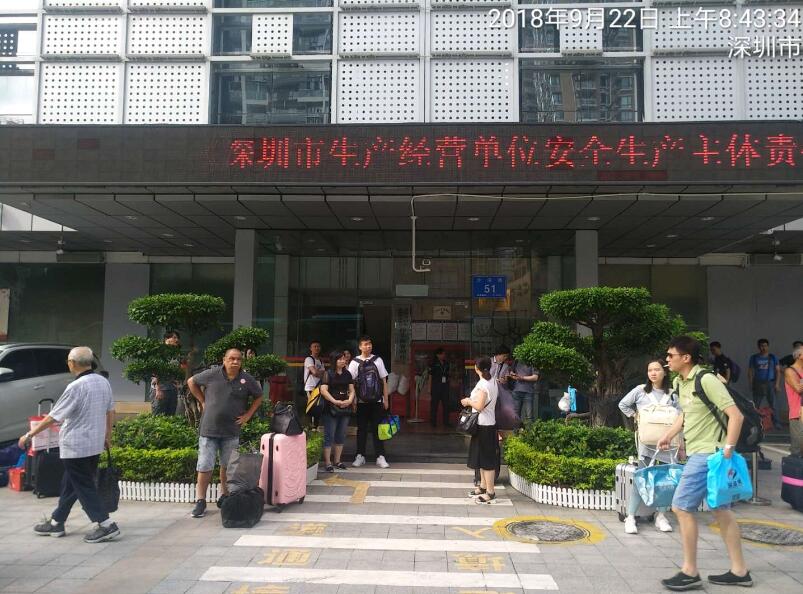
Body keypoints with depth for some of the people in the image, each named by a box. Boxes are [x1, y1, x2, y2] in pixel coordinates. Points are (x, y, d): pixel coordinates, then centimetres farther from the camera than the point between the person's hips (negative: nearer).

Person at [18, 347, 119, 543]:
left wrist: (29, 435, -7)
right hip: (95, 444, 8)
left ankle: (106, 525, -1)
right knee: (70, 484, 20)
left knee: (84, 487, 1)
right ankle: (56, 523, 32)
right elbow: (110, 411, 10)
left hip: (76, 447, -8)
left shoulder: (76, 387, -21)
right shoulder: (103, 381, 2)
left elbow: (53, 417, -18)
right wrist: (107, 436, 21)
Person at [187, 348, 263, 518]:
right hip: (209, 429, -1)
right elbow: (191, 382, 11)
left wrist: (248, 414, 5)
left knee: (228, 466, 11)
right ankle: (200, 501, 9)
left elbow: (259, 397, 13)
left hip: (231, 431, 2)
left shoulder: (247, 380, -1)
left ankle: (225, 497, 25)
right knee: (204, 466, -1)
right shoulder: (212, 374, -5)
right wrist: (202, 401, 6)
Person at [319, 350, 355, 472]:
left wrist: (349, 400, -8)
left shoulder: (347, 374, 11)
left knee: (341, 436, 12)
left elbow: (352, 390, 12)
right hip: (331, 409, -6)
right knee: (329, 436, -2)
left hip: (345, 409, 6)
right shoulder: (328, 374, -6)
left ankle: (337, 461, 23)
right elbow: (323, 390, -14)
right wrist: (335, 401, -20)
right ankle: (328, 463, 3)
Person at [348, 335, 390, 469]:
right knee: (362, 429, 7)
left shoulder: (377, 360, 4)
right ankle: (360, 456, 17)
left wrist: (385, 399, 3)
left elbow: (384, 380, 6)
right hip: (362, 401, 0)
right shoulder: (355, 362, 1)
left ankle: (380, 457, 7)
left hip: (377, 400, 0)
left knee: (377, 429, 3)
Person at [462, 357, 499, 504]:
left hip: (483, 426, -9)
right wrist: (471, 400, 14)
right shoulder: (493, 382, 9)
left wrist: (468, 402, -8)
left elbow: (479, 406, -24)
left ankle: (490, 492, 5)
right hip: (489, 423, 10)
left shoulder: (483, 384, -20)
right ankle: (483, 486, 28)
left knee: (486, 459, -2)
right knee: (482, 457, 18)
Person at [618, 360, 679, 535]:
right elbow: (623, 404, 10)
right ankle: (630, 517, 0)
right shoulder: (640, 390, 3)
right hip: (647, 442, -2)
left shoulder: (671, 395, 8)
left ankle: (661, 516, 19)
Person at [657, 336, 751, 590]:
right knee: (721, 509, 14)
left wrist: (728, 449, -21)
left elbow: (736, 415, -20)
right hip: (698, 453, 9)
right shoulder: (680, 382, 9)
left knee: (682, 507, -5)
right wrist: (669, 435, 17)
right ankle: (739, 571, 24)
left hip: (708, 454, -9)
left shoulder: (706, 380, -19)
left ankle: (690, 573, 7)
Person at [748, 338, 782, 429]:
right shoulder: (754, 357, 9)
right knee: (755, 405, -1)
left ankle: (776, 423, -2)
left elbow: (778, 371, 6)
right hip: (758, 384, 1)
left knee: (772, 405, -5)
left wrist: (777, 384, -4)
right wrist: (751, 384, -1)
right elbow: (750, 371, 8)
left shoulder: (773, 357, 8)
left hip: (770, 384, 0)